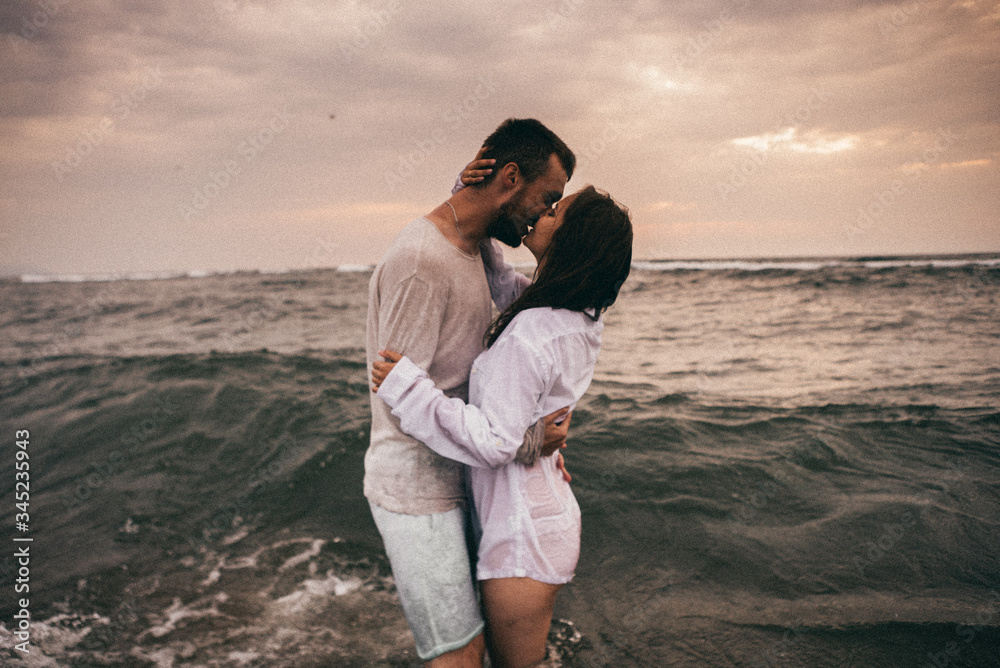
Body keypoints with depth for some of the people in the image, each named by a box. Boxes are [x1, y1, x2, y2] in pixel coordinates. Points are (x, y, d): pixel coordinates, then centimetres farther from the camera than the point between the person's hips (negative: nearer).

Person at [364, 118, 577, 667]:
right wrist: (523, 437, -21)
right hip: (416, 488, -9)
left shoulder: (472, 251, 9)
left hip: (452, 478, 9)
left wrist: (541, 435, 4)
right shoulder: (419, 261, -23)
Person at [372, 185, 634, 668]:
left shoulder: (531, 334, -27)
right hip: (550, 513, 9)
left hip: (523, 529, -9)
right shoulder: (579, 321, 1)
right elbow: (495, 280, 13)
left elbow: (494, 442, -27)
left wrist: (406, 387, -23)